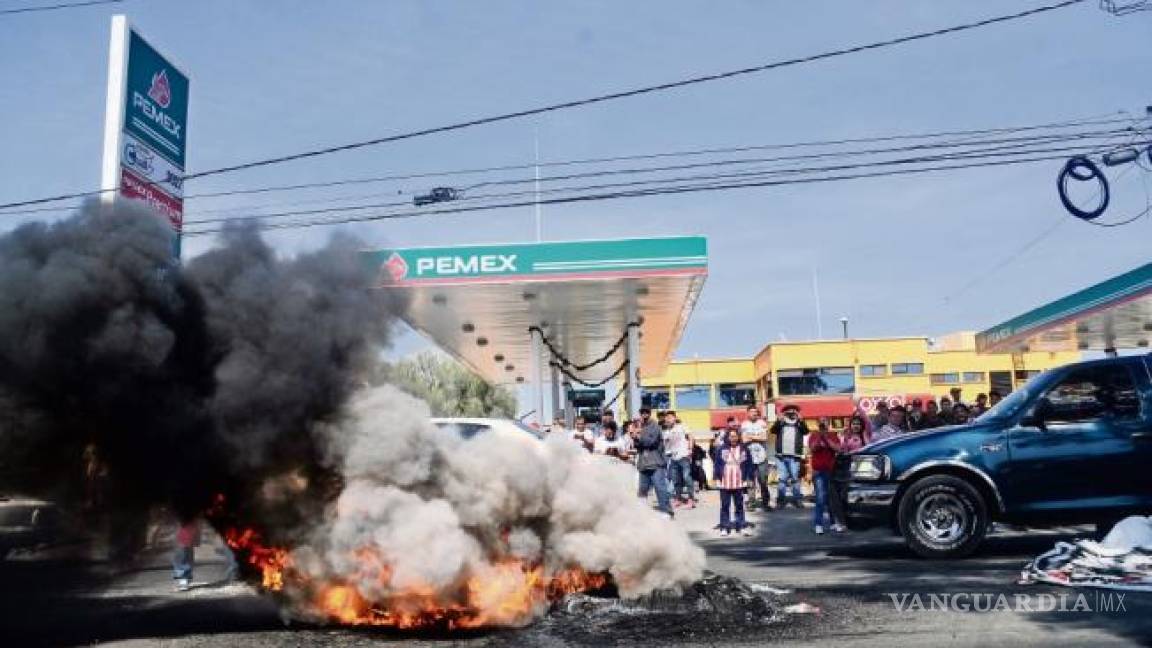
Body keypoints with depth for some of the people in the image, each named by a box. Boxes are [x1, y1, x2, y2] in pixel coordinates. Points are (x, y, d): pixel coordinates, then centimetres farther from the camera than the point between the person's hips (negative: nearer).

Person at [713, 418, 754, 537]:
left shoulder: (744, 449, 0)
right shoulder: (721, 449, -3)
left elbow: (749, 465, 4)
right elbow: (716, 464, -1)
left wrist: (747, 478, 0)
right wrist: (717, 477, -6)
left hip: (739, 483, 1)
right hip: (724, 483, -1)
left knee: (739, 505, 10)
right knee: (725, 506, 5)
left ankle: (742, 526, 16)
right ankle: (724, 527, 11)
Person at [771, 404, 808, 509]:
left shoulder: (799, 424, 8)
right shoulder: (781, 423, 9)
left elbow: (806, 431, -10)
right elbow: (773, 430, -7)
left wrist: (801, 420, -28)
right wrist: (779, 420, -25)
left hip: (794, 457, -1)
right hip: (781, 456, 1)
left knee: (795, 478, 0)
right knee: (782, 479, 2)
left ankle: (797, 499, 6)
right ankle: (781, 500, 6)